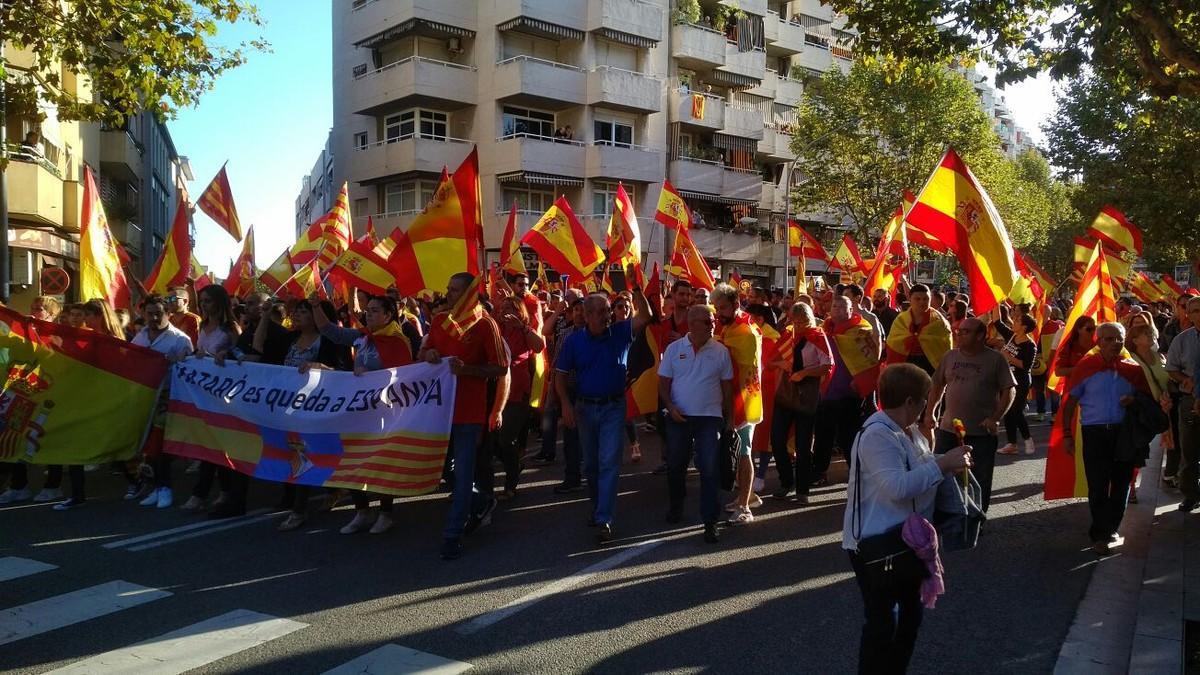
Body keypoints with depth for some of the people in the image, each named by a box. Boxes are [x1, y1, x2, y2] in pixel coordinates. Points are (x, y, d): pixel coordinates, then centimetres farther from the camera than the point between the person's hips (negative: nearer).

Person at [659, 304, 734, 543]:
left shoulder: (721, 351, 0)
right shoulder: (674, 349, 1)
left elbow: (727, 387, 5)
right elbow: (663, 383, 5)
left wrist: (730, 418, 4)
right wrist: (670, 406, -10)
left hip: (710, 417, -1)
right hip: (679, 417, 1)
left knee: (709, 470, -6)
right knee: (676, 466, 13)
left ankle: (710, 521, 1)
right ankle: (676, 506, 36)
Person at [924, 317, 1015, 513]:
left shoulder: (995, 359, -6)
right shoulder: (950, 356, 5)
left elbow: (1009, 390, -6)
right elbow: (938, 385, 14)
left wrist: (995, 418, -14)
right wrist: (930, 412, 9)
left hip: (982, 432, -3)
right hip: (948, 429, 4)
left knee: (980, 480, 6)